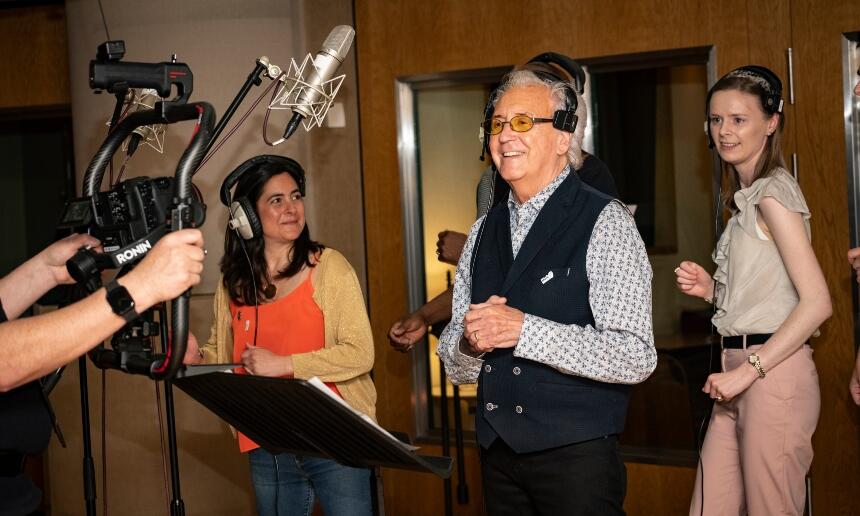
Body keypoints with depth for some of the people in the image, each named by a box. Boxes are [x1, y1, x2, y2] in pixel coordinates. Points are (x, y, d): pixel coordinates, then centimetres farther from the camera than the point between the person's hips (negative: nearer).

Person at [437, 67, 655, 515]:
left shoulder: (605, 223, -8)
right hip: (497, 456, 6)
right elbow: (456, 368, 12)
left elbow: (636, 358, -18)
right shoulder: (484, 231, 10)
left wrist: (524, 331, -23)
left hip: (577, 456, -5)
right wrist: (470, 343, -10)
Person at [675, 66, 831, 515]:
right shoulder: (746, 196, 17)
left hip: (774, 373, -8)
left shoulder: (773, 192, -10)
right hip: (742, 374, 8)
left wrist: (748, 371, -18)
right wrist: (709, 289, 5)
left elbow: (816, 302, -17)